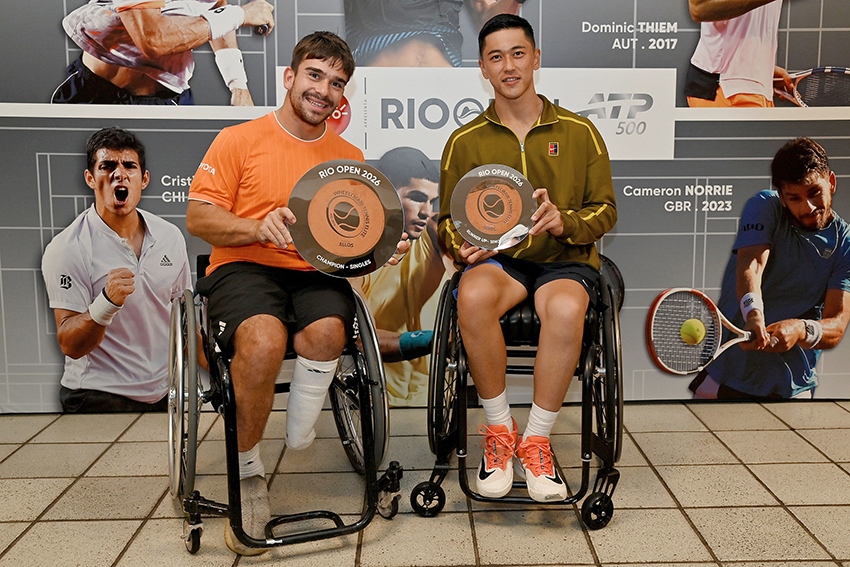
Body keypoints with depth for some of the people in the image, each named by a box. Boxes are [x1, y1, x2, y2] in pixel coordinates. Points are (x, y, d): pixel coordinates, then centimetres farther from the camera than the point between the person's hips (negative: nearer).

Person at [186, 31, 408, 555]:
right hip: (244, 268, -2)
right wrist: (259, 227, -17)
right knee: (263, 337, -34)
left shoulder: (350, 158, 16)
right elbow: (198, 218, 0)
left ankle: (301, 434, -7)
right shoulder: (239, 140, 5)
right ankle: (248, 473, -12)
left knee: (327, 330, -33)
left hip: (316, 274, 3)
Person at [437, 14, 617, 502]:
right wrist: (463, 246, -9)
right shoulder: (465, 142, 10)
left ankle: (536, 441, -18)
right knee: (473, 295, -37)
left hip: (565, 260, 0)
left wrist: (564, 222, -13)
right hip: (496, 260, 1)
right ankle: (500, 431, -18)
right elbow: (448, 221, 15)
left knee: (565, 308, -37)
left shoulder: (579, 132, 9)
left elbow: (605, 210, 9)